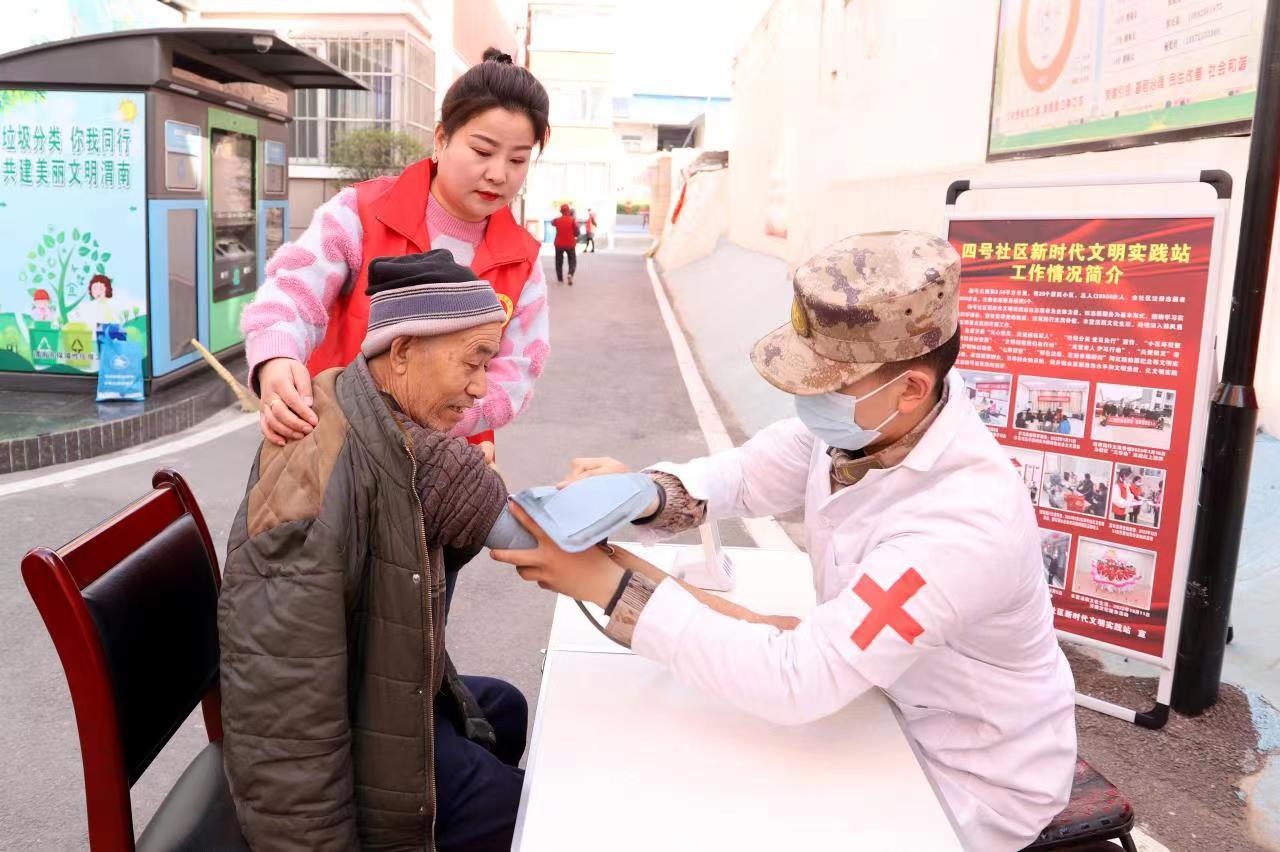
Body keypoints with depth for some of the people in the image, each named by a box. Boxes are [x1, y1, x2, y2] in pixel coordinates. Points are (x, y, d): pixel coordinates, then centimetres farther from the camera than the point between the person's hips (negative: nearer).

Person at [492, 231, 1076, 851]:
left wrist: (611, 583, -36)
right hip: (889, 709, 6)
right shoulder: (864, 418, -15)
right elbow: (746, 474, 0)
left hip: (967, 781, -6)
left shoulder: (963, 521, -37)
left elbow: (795, 683, -39)